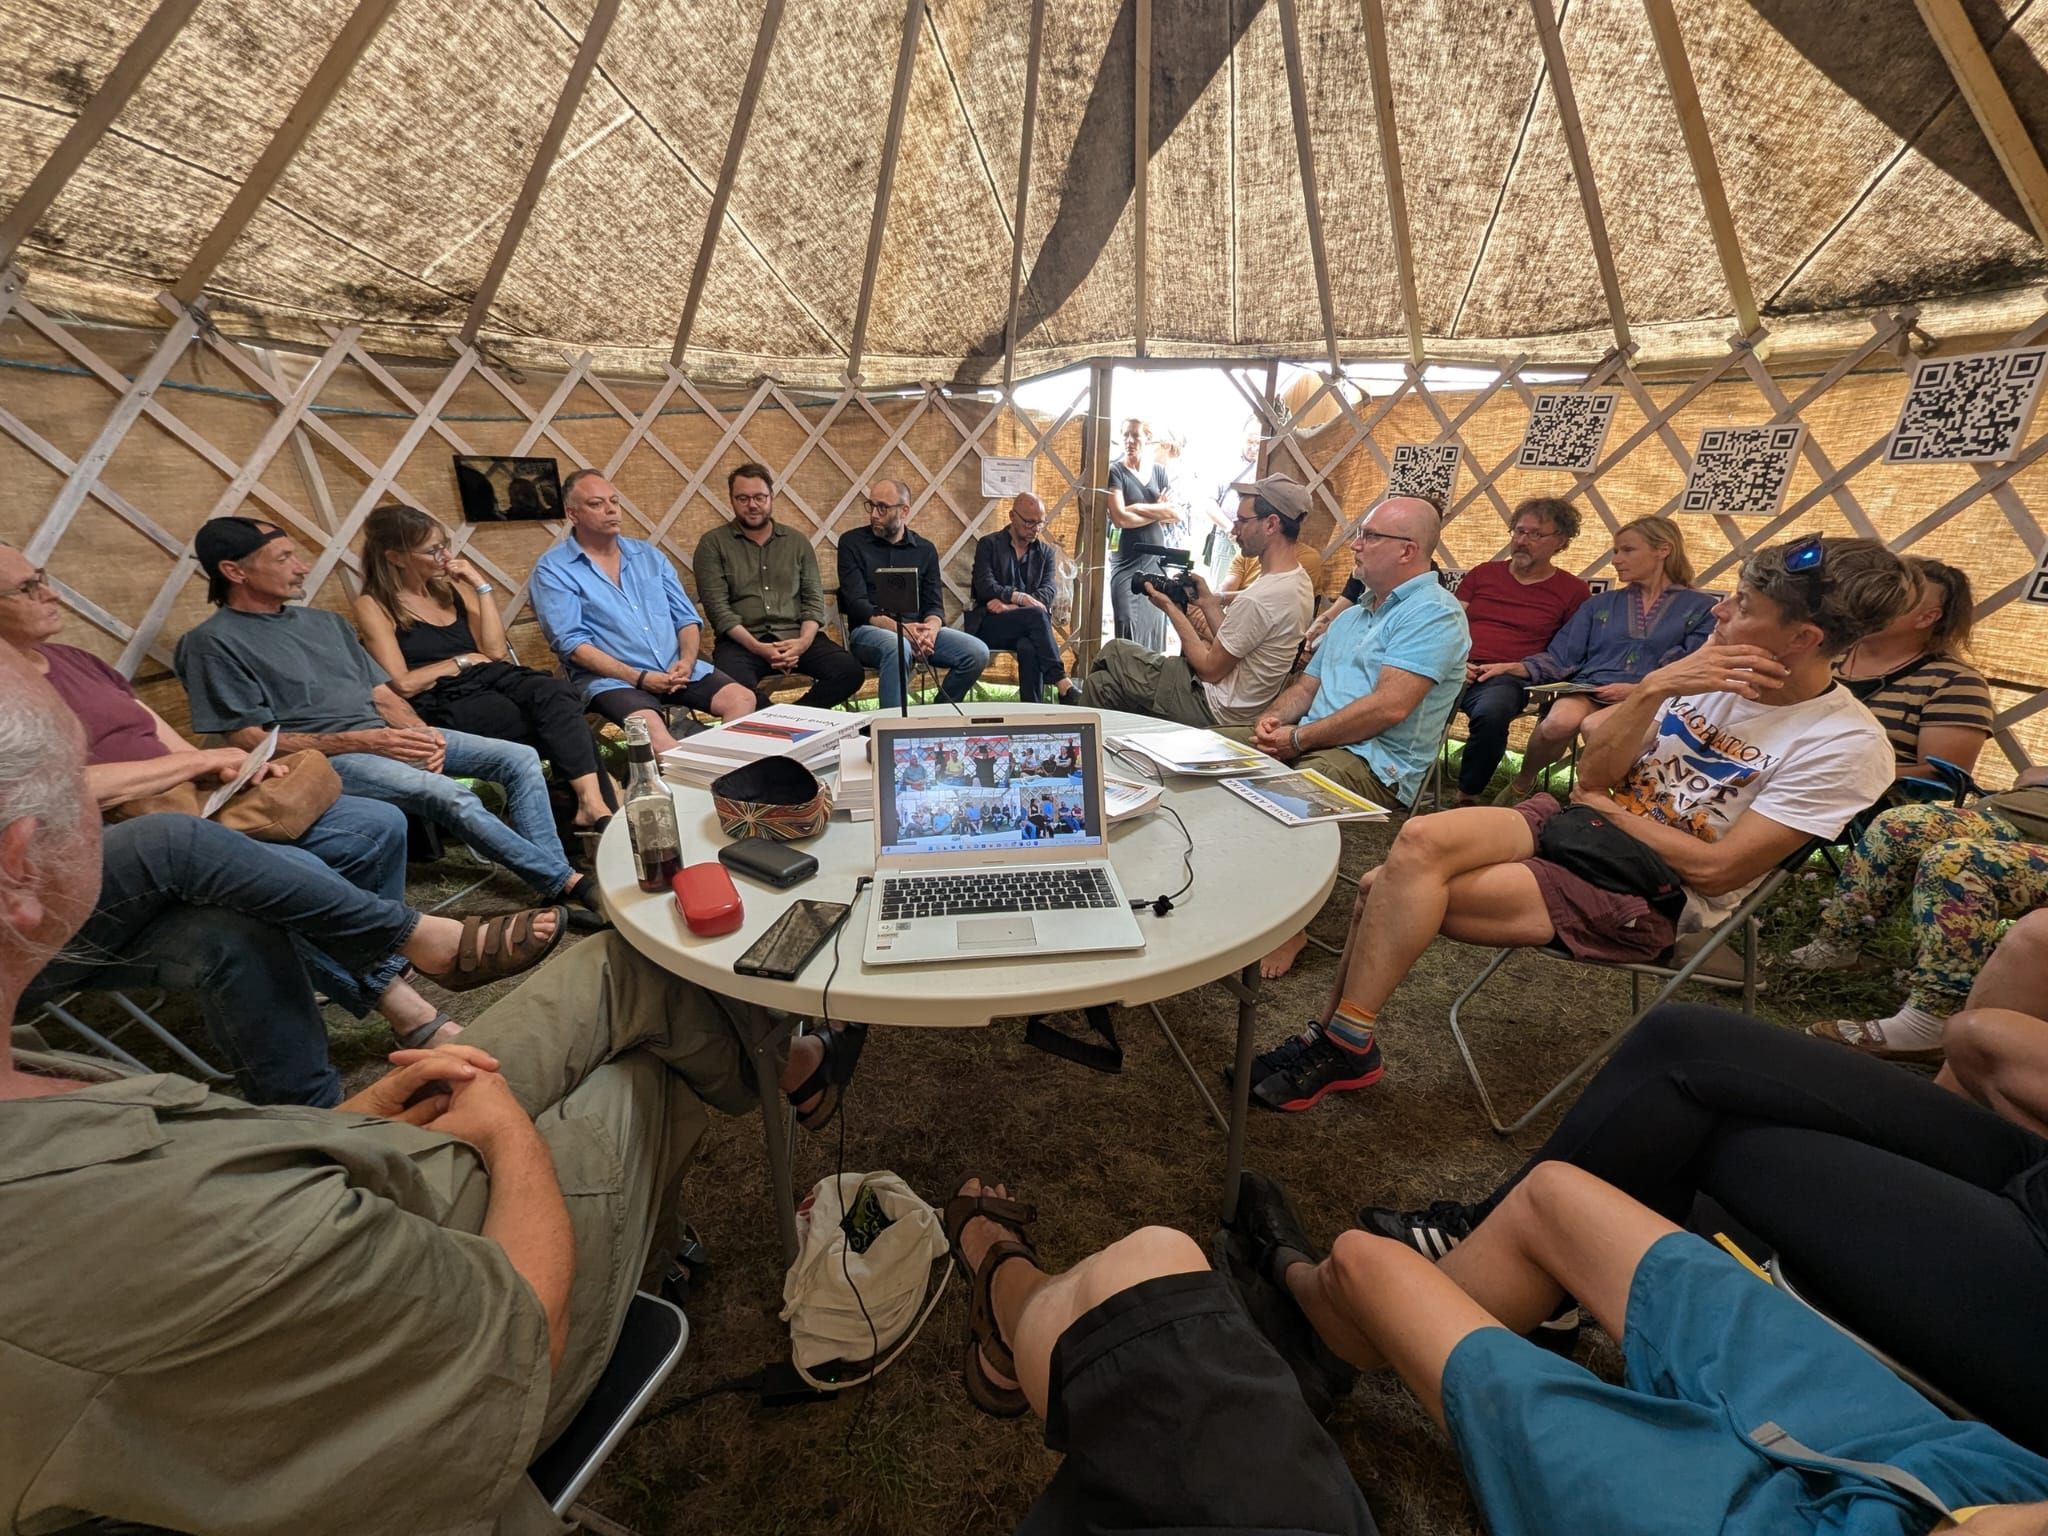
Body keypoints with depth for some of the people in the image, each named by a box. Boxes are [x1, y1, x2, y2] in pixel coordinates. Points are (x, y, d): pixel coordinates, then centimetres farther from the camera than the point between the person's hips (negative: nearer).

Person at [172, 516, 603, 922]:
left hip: (387, 737, 7)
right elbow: (250, 740, -7)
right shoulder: (214, 643, 0)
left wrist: (422, 733, -5)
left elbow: (384, 694, 17)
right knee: (451, 796, -33)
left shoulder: (325, 622, 20)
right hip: (325, 757, -7)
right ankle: (568, 884, -26)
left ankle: (552, 878, -19)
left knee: (520, 759, -11)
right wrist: (364, 742, -17)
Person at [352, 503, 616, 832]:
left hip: (491, 680, 4)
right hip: (445, 706, -4)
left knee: (557, 693, -33)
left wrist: (481, 586, 4)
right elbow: (402, 685, -6)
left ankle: (594, 804, -46)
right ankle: (596, 807, -33)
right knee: (561, 719, -31)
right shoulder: (373, 607, 4)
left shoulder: (451, 587, 19)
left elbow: (496, 650, 7)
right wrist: (462, 661, 0)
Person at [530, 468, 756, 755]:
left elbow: (687, 618, 12)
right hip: (610, 678, -4)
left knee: (743, 699, -18)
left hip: (677, 669, 5)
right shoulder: (552, 570, 1)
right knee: (649, 726, -35)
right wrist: (637, 677, -18)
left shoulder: (649, 556, 16)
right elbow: (572, 644, -9)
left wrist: (687, 661, -9)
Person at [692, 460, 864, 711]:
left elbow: (814, 599, 9)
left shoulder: (797, 541, 16)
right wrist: (757, 647, -18)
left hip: (796, 636, 3)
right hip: (742, 641, -3)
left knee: (851, 672, -24)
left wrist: (804, 641, -11)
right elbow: (717, 606, -3)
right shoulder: (713, 544, 6)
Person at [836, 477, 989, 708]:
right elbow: (857, 603, -6)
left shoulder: (925, 549, 14)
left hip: (916, 629, 4)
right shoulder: (852, 543, 4)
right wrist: (899, 628, -23)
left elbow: (934, 604, 9)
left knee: (977, 652, -18)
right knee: (898, 647, -39)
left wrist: (931, 629, -17)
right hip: (870, 630, -4)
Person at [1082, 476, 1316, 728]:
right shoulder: (1299, 579, 3)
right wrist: (1208, 602, 3)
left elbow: (1210, 669, -18)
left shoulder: (1259, 598, -28)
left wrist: (1170, 608, -11)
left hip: (1215, 710, -10)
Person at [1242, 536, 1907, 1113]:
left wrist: (1609, 807, -5)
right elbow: (1596, 773, 1)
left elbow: (1715, 870, -14)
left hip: (1646, 894, -5)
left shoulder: (1846, 746, -10)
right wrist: (1652, 690, -12)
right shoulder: (1712, 661, 6)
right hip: (1579, 821, 6)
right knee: (1418, 841, -23)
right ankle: (1337, 1039, -12)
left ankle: (1339, 1042, -5)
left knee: (1400, 893, -25)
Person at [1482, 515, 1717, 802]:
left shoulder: (1702, 607, 13)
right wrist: (1516, 667, -6)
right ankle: (1521, 784, -10)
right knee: (1559, 722, -37)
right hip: (1588, 690, 2)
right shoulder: (1600, 603, 22)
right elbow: (1562, 658, 12)